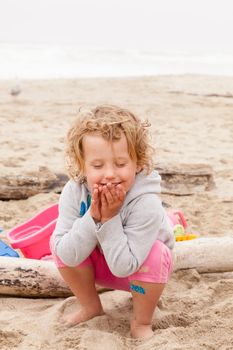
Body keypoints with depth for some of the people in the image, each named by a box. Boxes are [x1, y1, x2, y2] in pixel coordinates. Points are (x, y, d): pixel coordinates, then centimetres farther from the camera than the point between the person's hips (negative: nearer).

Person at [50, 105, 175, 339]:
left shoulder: (146, 204, -36)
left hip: (139, 270, -3)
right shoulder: (73, 192, -27)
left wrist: (110, 219, -40)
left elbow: (122, 267, -35)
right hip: (100, 266, 3)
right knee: (57, 242, -21)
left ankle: (141, 322, -6)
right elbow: (69, 257, -28)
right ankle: (91, 307, 4)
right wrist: (92, 217, -39)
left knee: (155, 255, -34)